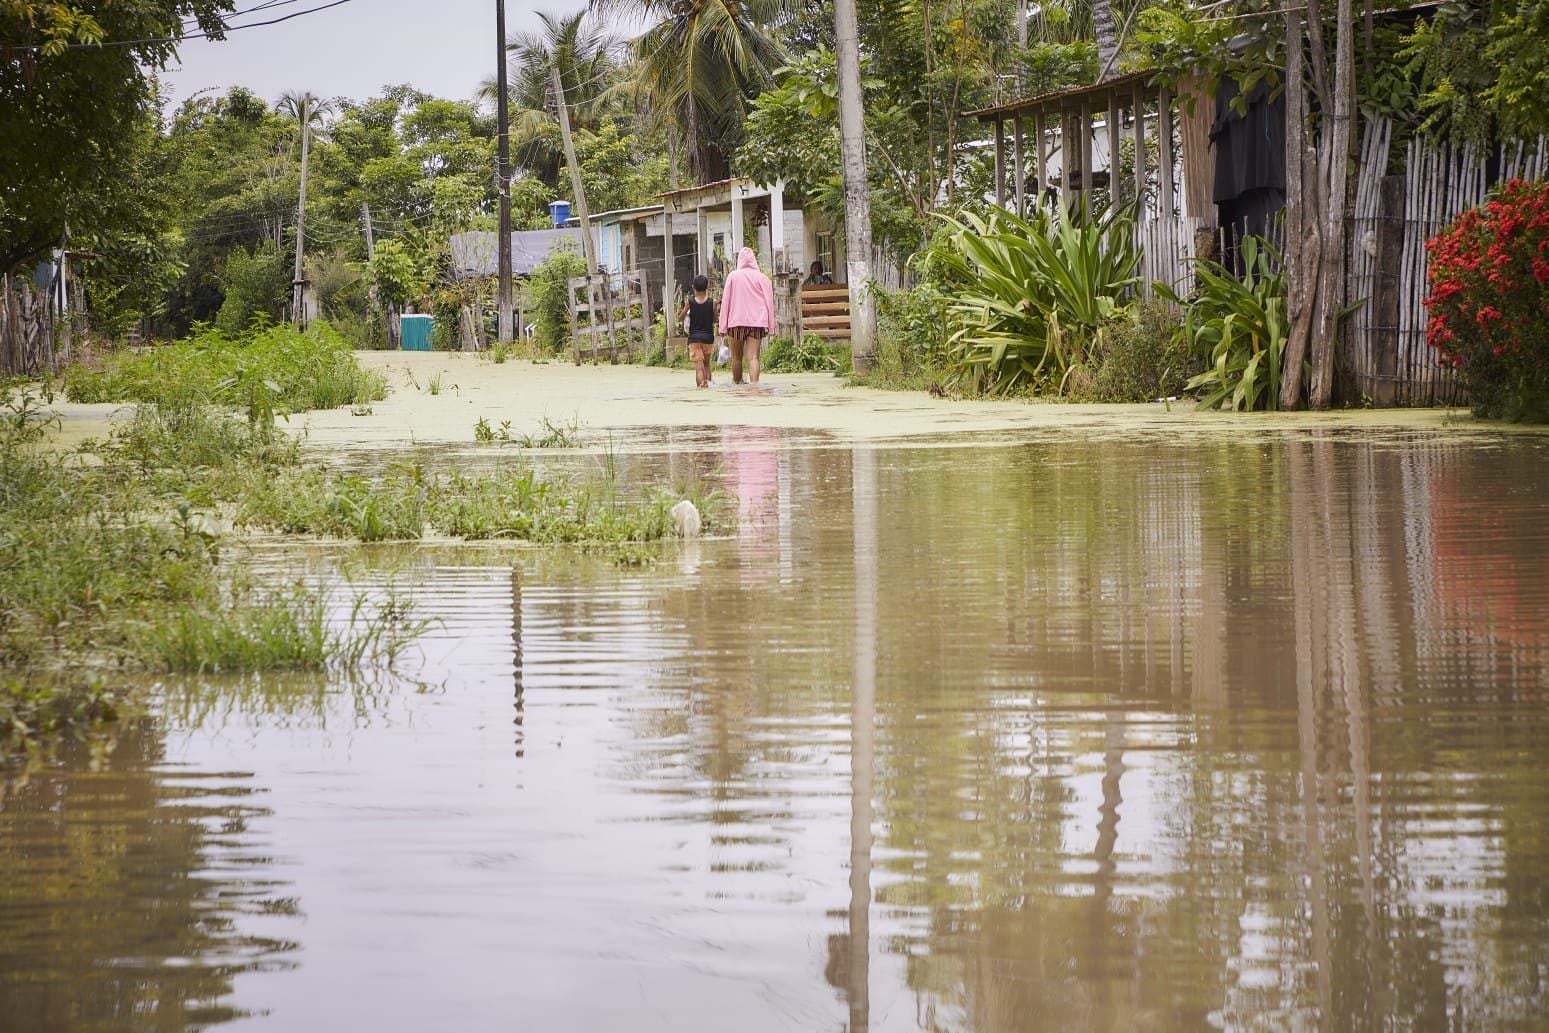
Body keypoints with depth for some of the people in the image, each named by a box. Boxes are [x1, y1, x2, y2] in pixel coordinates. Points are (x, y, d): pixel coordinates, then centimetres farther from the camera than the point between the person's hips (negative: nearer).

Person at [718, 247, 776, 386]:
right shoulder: (762, 278, 3)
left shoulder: (732, 276, 3)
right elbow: (769, 302, 2)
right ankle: (754, 384, -23)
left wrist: (723, 326, 6)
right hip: (757, 322, 0)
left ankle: (737, 383, 26)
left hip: (736, 322, 0)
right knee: (753, 357, -7)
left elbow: (725, 301, 3)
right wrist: (770, 326, 5)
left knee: (736, 357, 15)